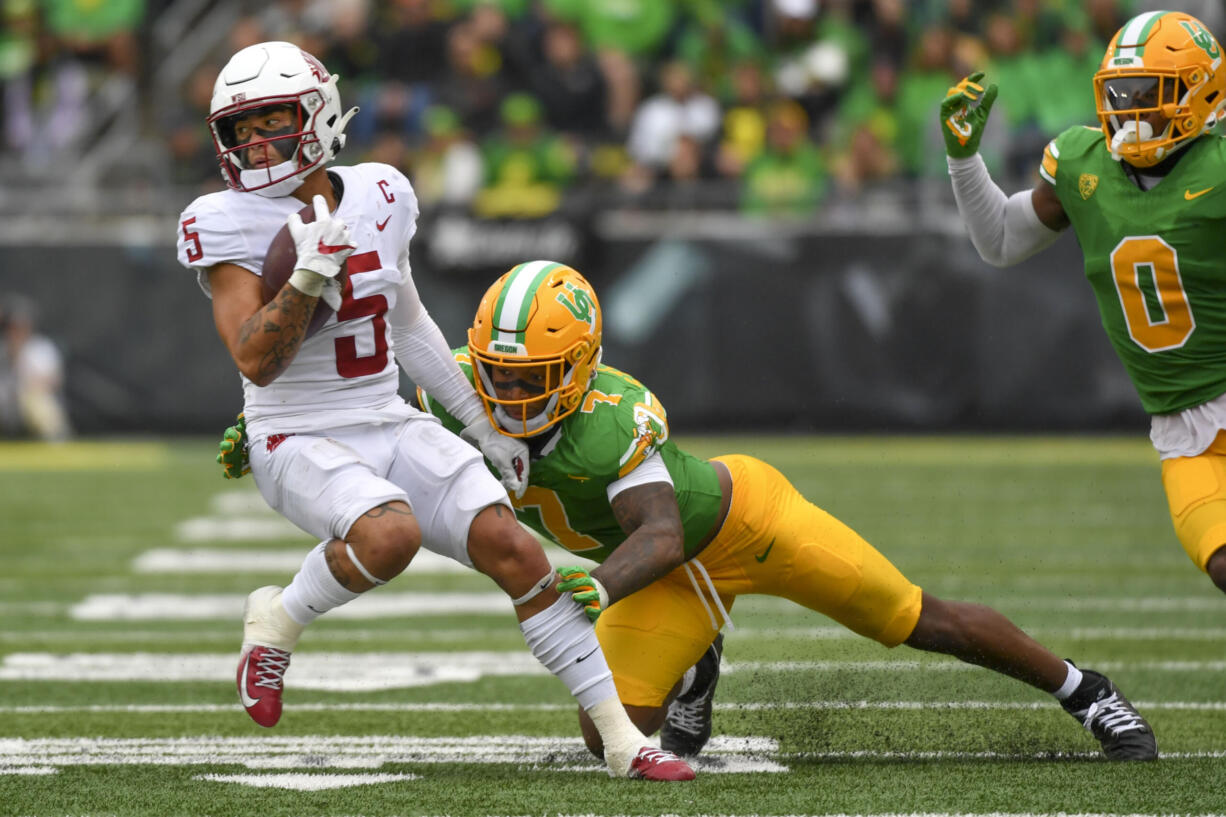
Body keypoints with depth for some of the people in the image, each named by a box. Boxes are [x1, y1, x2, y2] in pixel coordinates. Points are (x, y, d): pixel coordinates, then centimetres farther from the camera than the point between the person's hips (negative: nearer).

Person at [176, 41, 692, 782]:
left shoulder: (377, 198, 4)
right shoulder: (227, 226, -11)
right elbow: (255, 361, -20)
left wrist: (484, 424, 21)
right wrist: (310, 273, -32)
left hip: (391, 428, 5)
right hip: (299, 442, -5)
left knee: (512, 547, -12)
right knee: (391, 534, -35)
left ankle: (624, 740, -9)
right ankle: (277, 622, -6)